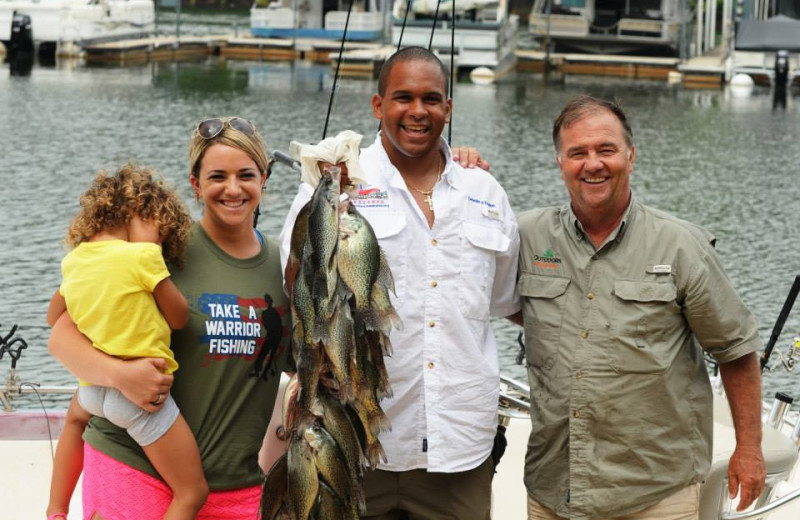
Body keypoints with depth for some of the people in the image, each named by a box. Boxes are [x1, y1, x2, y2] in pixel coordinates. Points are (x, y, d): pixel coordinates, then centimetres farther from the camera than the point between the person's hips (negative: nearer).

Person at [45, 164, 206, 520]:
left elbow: (54, 316, 22)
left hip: (94, 389, 7)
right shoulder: (143, 255, -15)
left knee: (77, 416, 43)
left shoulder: (74, 260, 5)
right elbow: (179, 317, -2)